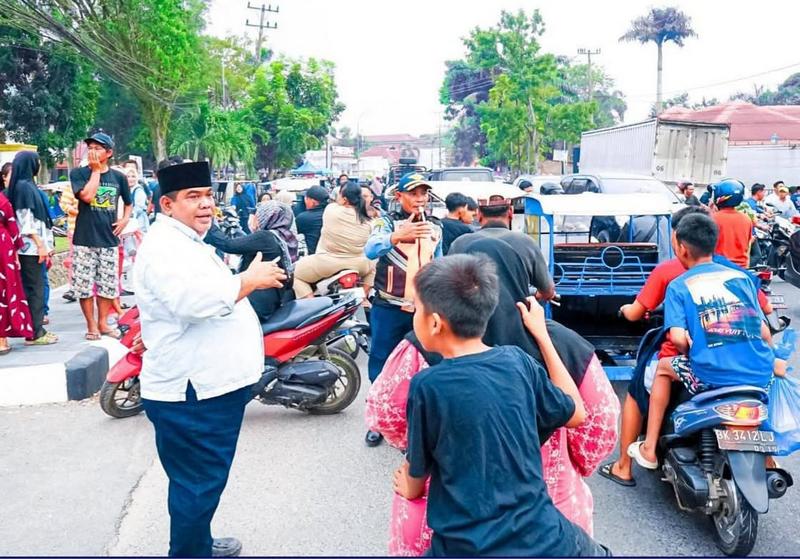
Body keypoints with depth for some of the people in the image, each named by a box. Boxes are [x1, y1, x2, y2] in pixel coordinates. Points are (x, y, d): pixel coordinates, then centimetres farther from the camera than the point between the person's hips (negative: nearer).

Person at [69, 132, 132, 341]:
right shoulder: (78, 173, -1)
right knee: (84, 285, 1)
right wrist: (96, 170, -12)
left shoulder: (118, 177, 6)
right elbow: (87, 196, -19)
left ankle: (103, 323, 23)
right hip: (85, 240, -2)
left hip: (109, 239, 2)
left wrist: (125, 220, 3)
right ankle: (91, 326, 14)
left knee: (108, 284, 9)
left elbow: (128, 203, 21)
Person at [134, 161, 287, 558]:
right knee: (198, 485, 0)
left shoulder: (184, 242, 17)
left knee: (204, 481, 23)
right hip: (192, 394, -11)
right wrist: (250, 280, -24)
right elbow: (194, 299, -35)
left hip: (210, 386, 11)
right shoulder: (165, 247, -18)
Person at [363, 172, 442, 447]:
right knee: (382, 365, 4)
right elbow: (370, 250, -28)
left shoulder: (435, 226, 9)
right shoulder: (387, 221, -7)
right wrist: (397, 236, -47)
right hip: (389, 308, -4)